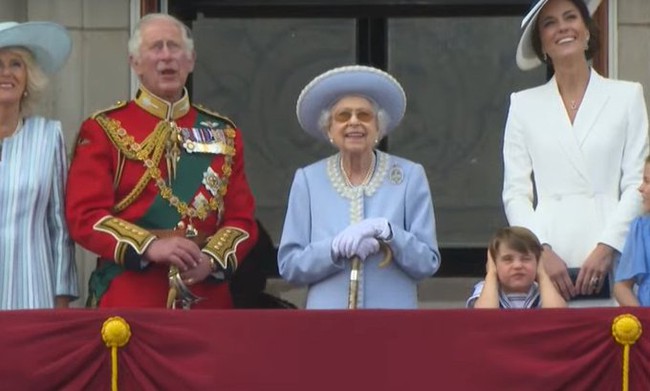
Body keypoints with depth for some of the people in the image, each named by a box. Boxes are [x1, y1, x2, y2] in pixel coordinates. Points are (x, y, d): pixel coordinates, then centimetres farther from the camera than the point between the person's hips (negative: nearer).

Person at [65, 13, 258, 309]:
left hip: (207, 299, 3)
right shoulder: (103, 130, 3)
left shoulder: (223, 134, 12)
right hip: (128, 299, -3)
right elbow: (85, 216, -6)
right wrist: (150, 247, -20)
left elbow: (242, 218, 9)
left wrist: (211, 259, -11)